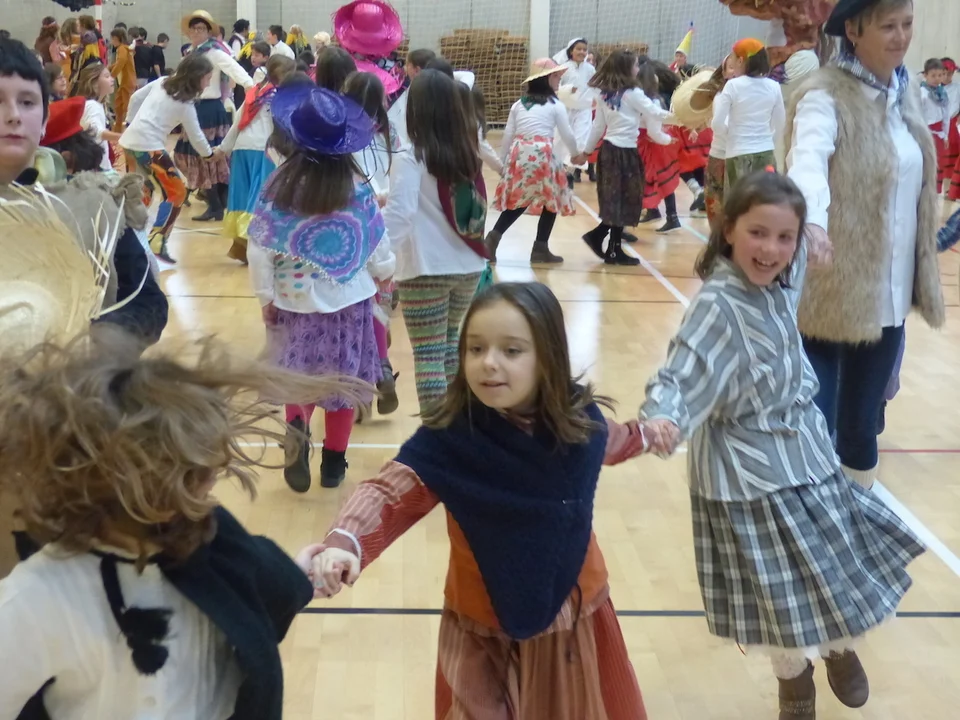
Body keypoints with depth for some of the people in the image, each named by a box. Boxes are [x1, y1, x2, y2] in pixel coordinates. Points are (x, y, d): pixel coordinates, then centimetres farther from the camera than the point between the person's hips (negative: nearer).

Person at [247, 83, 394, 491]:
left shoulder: (279, 188, -11)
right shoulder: (357, 187, -9)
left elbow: (260, 247, -8)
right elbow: (378, 243, 1)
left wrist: (265, 295, 5)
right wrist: (385, 273, 21)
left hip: (295, 301, 0)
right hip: (349, 300, 0)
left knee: (300, 379, 15)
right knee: (344, 382, 12)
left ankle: (297, 431, -13)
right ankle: (334, 463, 18)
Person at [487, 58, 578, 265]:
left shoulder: (518, 104, 14)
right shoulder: (555, 105, 3)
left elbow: (507, 135, 12)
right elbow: (567, 135, 9)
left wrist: (503, 160, 20)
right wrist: (576, 152, 27)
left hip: (519, 153, 5)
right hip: (542, 154, -5)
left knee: (518, 200, 15)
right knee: (552, 200, 10)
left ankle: (494, 238, -1)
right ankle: (540, 249, 10)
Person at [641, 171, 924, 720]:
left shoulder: (780, 284, -4)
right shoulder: (719, 305, -25)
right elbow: (684, 376, -37)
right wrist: (662, 418, -54)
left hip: (807, 453, 7)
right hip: (752, 472, -7)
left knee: (842, 562, 21)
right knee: (783, 589, 8)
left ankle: (841, 645, 51)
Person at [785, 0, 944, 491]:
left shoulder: (903, 90, 10)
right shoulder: (824, 96, -14)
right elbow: (809, 156, -35)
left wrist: (921, 274, 19)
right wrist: (812, 219, -55)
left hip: (887, 296, 7)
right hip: (831, 296, -7)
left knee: (861, 424, 17)